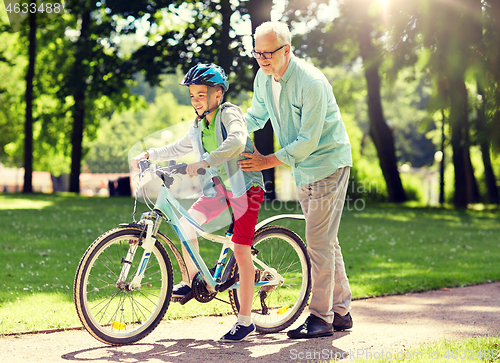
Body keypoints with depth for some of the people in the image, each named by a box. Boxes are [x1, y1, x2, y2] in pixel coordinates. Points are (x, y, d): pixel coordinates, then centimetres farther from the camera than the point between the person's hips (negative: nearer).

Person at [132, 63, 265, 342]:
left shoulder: (229, 113, -12)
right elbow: (177, 149, 29)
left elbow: (235, 143, -32)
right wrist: (148, 155, 20)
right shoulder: (199, 126, 11)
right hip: (221, 185, 7)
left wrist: (203, 162, -36)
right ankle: (193, 278, 13)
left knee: (241, 252, -8)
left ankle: (245, 320, -1)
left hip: (245, 185, -7)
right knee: (186, 222, -10)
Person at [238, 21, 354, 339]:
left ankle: (321, 318, -2)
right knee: (325, 241, 13)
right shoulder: (264, 78, 1)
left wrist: (268, 161, -20)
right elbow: (255, 116, 16)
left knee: (318, 241, -9)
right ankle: (341, 311, 21)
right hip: (303, 169, 8)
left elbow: (308, 140, -24)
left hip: (328, 164, -8)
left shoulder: (311, 82, -24)